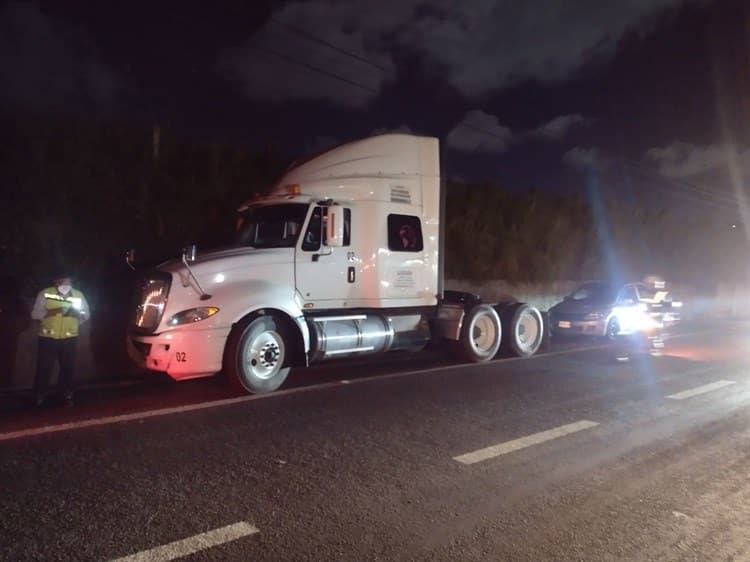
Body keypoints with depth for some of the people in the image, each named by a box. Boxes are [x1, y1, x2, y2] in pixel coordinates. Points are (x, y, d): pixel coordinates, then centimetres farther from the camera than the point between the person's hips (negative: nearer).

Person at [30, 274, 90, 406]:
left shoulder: (78, 295, 3)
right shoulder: (45, 294, -2)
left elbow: (86, 315, 7)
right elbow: (35, 313, -4)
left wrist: (77, 313, -15)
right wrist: (50, 312, -22)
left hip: (70, 339, 2)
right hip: (48, 338, -1)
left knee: (67, 368, 7)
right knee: (44, 368, 2)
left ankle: (66, 396, 20)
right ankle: (39, 396, 18)